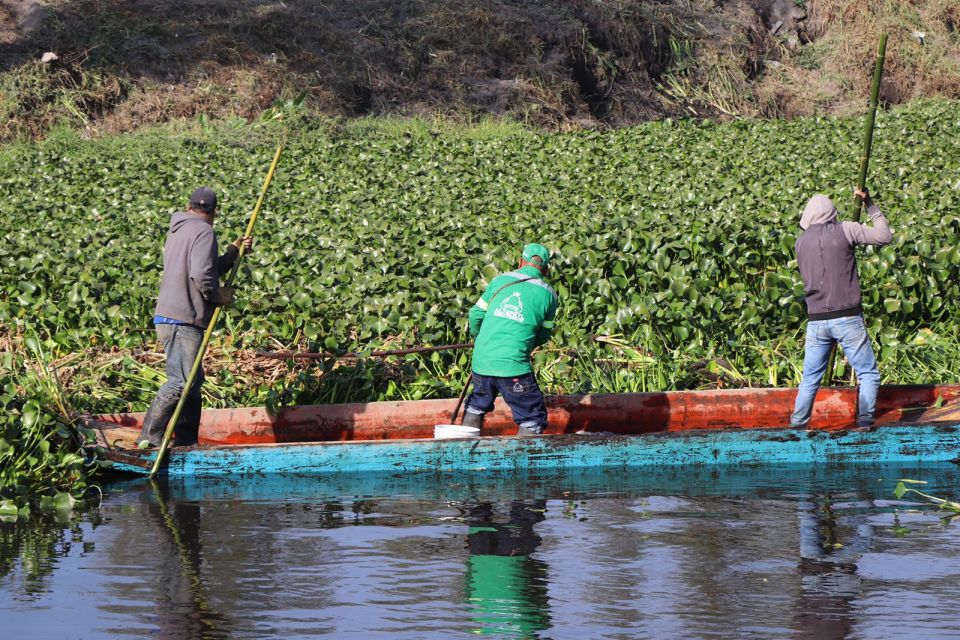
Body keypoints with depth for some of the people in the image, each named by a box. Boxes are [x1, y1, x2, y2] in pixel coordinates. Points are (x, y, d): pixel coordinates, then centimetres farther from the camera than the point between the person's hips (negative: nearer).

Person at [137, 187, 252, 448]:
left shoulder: (177, 231, 21)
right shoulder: (203, 232, -10)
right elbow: (201, 275, -23)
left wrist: (233, 252, 20)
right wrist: (219, 295, -7)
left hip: (169, 318, 10)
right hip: (183, 320, -10)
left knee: (193, 380, 13)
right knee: (180, 381, -13)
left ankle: (186, 444, 15)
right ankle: (149, 438, -18)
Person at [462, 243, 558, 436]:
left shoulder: (500, 280, 9)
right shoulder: (548, 294, 4)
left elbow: (476, 314, 13)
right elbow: (544, 335, 14)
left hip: (482, 361, 4)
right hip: (514, 365, -4)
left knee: (477, 405, 28)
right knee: (533, 418, 5)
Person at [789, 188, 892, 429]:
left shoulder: (801, 241, 8)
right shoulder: (844, 230, -4)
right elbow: (884, 237, -1)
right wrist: (870, 204, 10)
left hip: (816, 321, 4)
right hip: (847, 318, -4)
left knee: (810, 379, 14)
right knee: (868, 374, 6)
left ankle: (797, 427, 13)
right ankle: (864, 422, -4)